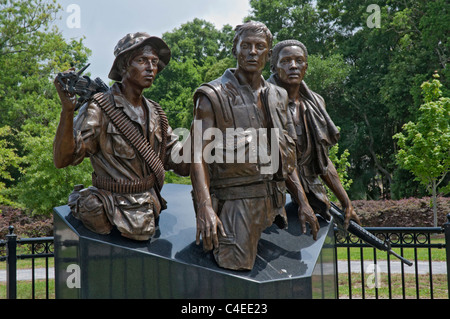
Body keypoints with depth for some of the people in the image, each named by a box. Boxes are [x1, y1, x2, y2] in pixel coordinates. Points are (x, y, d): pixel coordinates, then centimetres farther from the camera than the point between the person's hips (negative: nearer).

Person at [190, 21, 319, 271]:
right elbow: (198, 155, -12)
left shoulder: (278, 97, 16)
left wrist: (303, 203, 14)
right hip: (236, 201, -5)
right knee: (235, 268, -13)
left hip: (272, 201, 6)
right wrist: (205, 208, -25)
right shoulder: (213, 96, -3)